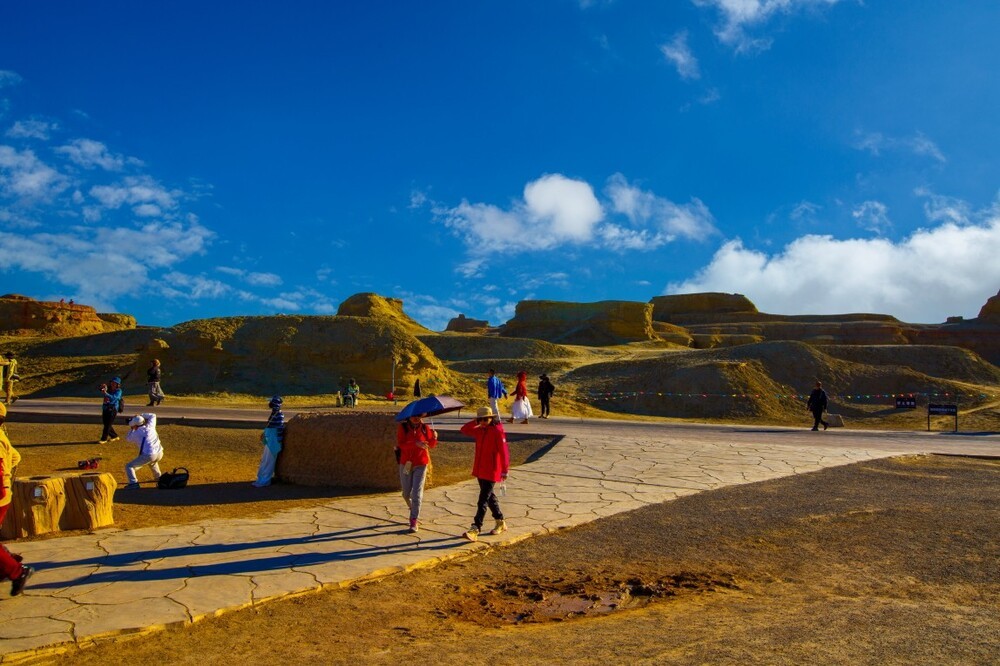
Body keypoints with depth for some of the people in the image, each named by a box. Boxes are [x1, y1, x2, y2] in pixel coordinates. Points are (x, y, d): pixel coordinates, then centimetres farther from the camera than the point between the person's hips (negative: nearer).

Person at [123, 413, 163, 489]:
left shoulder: (135, 434, 0)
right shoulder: (150, 426, 9)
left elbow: (128, 438, 24)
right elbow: (153, 416, 28)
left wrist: (131, 429, 31)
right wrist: (141, 415, 27)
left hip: (148, 455, -6)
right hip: (159, 453, 6)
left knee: (129, 466, 3)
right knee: (152, 462, 41)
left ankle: (133, 483, -13)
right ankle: (158, 478, 45)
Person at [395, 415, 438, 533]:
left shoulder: (425, 428, -1)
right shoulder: (402, 427, -4)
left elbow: (431, 445, 3)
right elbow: (401, 444, -17)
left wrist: (434, 438, -19)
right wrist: (416, 443, -31)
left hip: (421, 464, -1)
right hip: (406, 464, 1)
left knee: (417, 493, -8)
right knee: (406, 493, 12)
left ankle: (414, 521, -4)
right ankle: (414, 512, 39)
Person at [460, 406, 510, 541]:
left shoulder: (497, 431, -15)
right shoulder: (480, 431, 8)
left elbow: (504, 452, -16)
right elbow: (464, 430, 12)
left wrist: (505, 470, -17)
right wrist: (476, 422, -1)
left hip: (491, 472, -8)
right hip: (480, 471, 8)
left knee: (483, 501, -10)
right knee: (489, 497, 18)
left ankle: (475, 529, -12)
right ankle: (501, 523, 32)